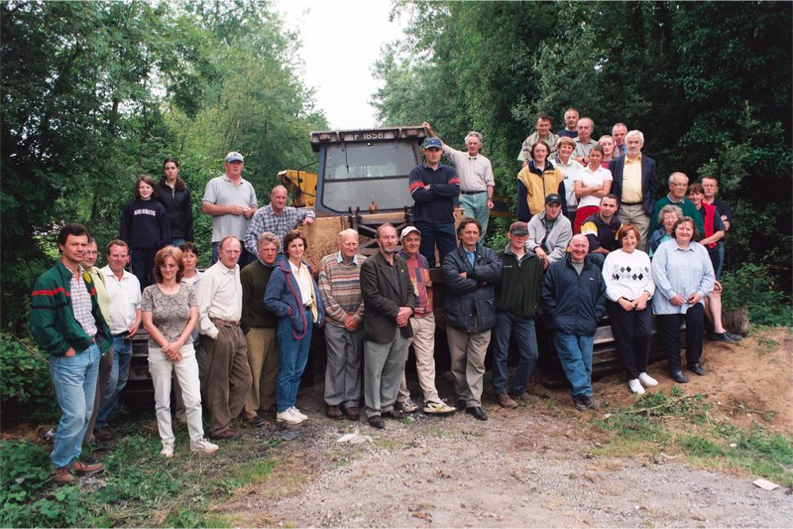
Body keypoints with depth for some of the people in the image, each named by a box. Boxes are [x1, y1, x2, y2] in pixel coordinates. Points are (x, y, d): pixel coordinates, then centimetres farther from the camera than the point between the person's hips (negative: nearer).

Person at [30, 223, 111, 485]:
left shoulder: (86, 278, 12)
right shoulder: (48, 281, -13)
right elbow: (40, 326, -18)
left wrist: (102, 340, 10)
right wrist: (64, 350, -14)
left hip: (92, 352, 8)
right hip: (68, 358, -7)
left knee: (86, 413, 13)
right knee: (74, 415, -7)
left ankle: (73, 459, 27)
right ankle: (60, 465, 13)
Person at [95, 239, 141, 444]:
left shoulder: (133, 280, 13)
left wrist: (136, 324, 4)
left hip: (127, 338, 7)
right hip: (108, 338, -7)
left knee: (121, 381, 13)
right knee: (111, 381, -12)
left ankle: (110, 417, 26)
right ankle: (99, 423, 1)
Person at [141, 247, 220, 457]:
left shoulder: (188, 290, 4)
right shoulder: (150, 292, -1)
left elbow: (193, 319, 0)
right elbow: (148, 323, -5)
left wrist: (178, 344, -10)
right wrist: (167, 347, -9)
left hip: (185, 349, 1)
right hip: (159, 351, -1)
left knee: (194, 398, -2)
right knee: (162, 401, 8)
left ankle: (197, 440, 10)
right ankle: (167, 443, 19)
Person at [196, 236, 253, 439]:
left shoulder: (236, 270, 14)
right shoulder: (211, 275, -11)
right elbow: (200, 310, -15)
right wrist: (213, 333, -17)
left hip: (236, 330, 8)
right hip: (219, 332, -8)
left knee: (244, 379, 10)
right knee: (219, 382, 2)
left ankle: (225, 418, 23)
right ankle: (219, 427, 13)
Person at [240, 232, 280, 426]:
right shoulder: (248, 272, -2)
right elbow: (243, 303, -5)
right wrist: (246, 328, -10)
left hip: (276, 328, 4)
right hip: (256, 329, -4)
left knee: (272, 368, 9)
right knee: (254, 369, -3)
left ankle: (268, 403, 23)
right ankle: (251, 411, 4)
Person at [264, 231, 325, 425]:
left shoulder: (306, 268, 11)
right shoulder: (280, 271, -11)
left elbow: (315, 293, 18)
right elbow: (269, 301, -13)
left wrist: (319, 314, 5)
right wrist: (290, 311, -14)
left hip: (308, 320, 7)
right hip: (290, 323, -7)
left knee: (299, 368, 14)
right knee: (287, 369, 0)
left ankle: (291, 405, 25)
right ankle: (283, 410, 11)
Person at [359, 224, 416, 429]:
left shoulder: (401, 263, 13)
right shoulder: (370, 265, -9)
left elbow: (410, 290, 14)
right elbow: (372, 296, -16)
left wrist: (408, 308, -6)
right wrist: (396, 311, -15)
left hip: (401, 327, 7)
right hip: (379, 327, -7)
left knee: (395, 369, 15)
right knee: (374, 372, 2)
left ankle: (387, 406, 29)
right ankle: (373, 412, 14)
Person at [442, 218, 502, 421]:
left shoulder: (488, 254, 11)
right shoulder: (451, 258, 3)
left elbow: (497, 270, -10)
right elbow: (453, 282, -14)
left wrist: (471, 273, -13)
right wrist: (481, 281, -9)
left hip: (482, 317, 1)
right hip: (458, 316, -1)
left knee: (477, 363, 1)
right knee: (458, 362, 9)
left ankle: (474, 402, 7)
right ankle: (462, 396, 26)